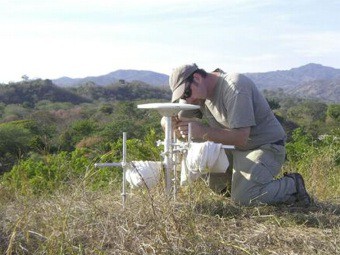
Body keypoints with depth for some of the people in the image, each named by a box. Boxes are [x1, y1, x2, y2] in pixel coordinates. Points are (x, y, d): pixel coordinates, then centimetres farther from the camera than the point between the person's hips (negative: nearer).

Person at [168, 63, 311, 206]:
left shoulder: (235, 86, -24)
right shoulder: (201, 93, 1)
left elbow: (240, 138, -29)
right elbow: (176, 121, 1)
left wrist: (203, 132, -32)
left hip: (266, 146, -8)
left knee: (242, 198, -22)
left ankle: (292, 185, -2)